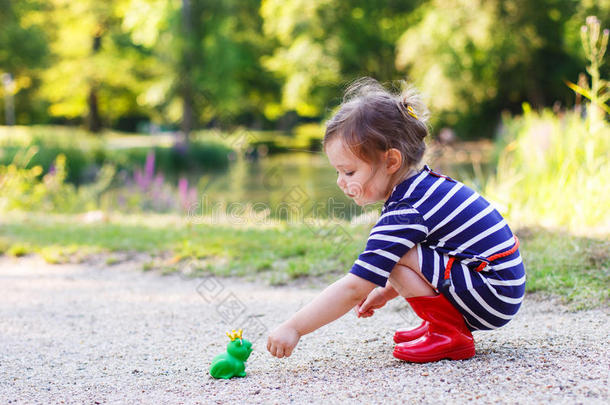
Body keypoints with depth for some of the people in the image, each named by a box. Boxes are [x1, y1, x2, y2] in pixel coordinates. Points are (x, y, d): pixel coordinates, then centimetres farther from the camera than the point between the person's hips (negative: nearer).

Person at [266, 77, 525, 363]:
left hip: (493, 294, -11)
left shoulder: (404, 212, -21)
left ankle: (450, 334, -9)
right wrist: (386, 292, 20)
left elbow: (352, 290, -22)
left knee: (394, 256, -21)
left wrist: (293, 328, -17)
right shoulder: (426, 185, 8)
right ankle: (442, 323, 12)